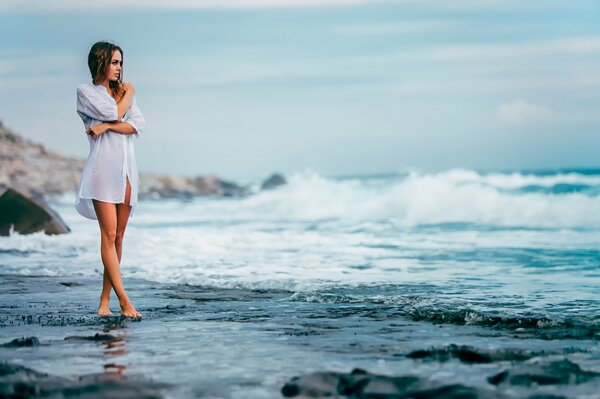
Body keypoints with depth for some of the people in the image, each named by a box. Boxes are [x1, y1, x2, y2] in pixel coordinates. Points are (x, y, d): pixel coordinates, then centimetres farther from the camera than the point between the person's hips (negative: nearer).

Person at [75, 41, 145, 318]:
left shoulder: (124, 91, 17)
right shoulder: (85, 91, 2)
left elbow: (138, 125, 2)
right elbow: (114, 113, -11)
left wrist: (106, 127, -11)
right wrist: (129, 93, 7)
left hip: (126, 167, 5)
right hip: (103, 167, -5)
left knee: (118, 236, 3)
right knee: (109, 234, -12)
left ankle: (105, 299, 8)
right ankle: (124, 301, -15)